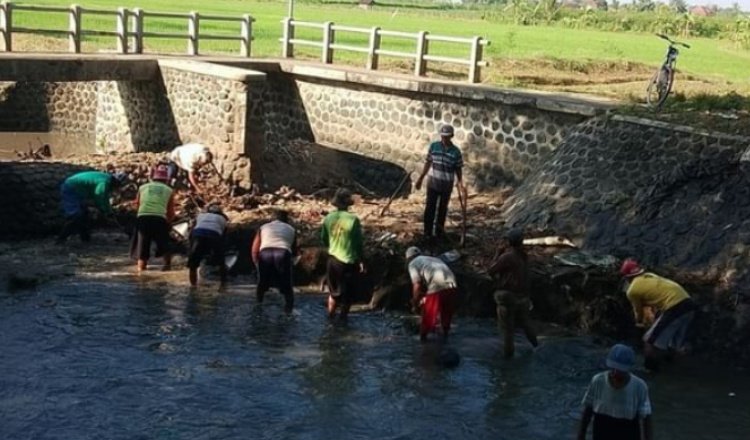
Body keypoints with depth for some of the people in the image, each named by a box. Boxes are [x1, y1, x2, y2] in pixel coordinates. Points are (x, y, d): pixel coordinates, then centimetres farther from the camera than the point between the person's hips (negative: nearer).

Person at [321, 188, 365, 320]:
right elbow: (359, 242, -10)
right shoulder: (353, 219, -17)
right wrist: (361, 261, 3)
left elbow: (324, 240, 7)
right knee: (348, 294, 15)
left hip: (333, 260, 4)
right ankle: (343, 318, 23)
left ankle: (331, 316, 28)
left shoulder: (328, 218, -5)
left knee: (334, 292, 22)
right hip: (349, 262, -4)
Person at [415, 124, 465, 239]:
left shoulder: (456, 152, -7)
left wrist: (460, 184, -11)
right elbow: (428, 163, 3)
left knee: (442, 208, 11)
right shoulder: (433, 146, -5)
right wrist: (420, 178, 4)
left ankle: (439, 230, 24)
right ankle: (428, 231, 6)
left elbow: (458, 169, 0)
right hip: (433, 183, 0)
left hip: (447, 185, 0)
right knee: (430, 207, -1)